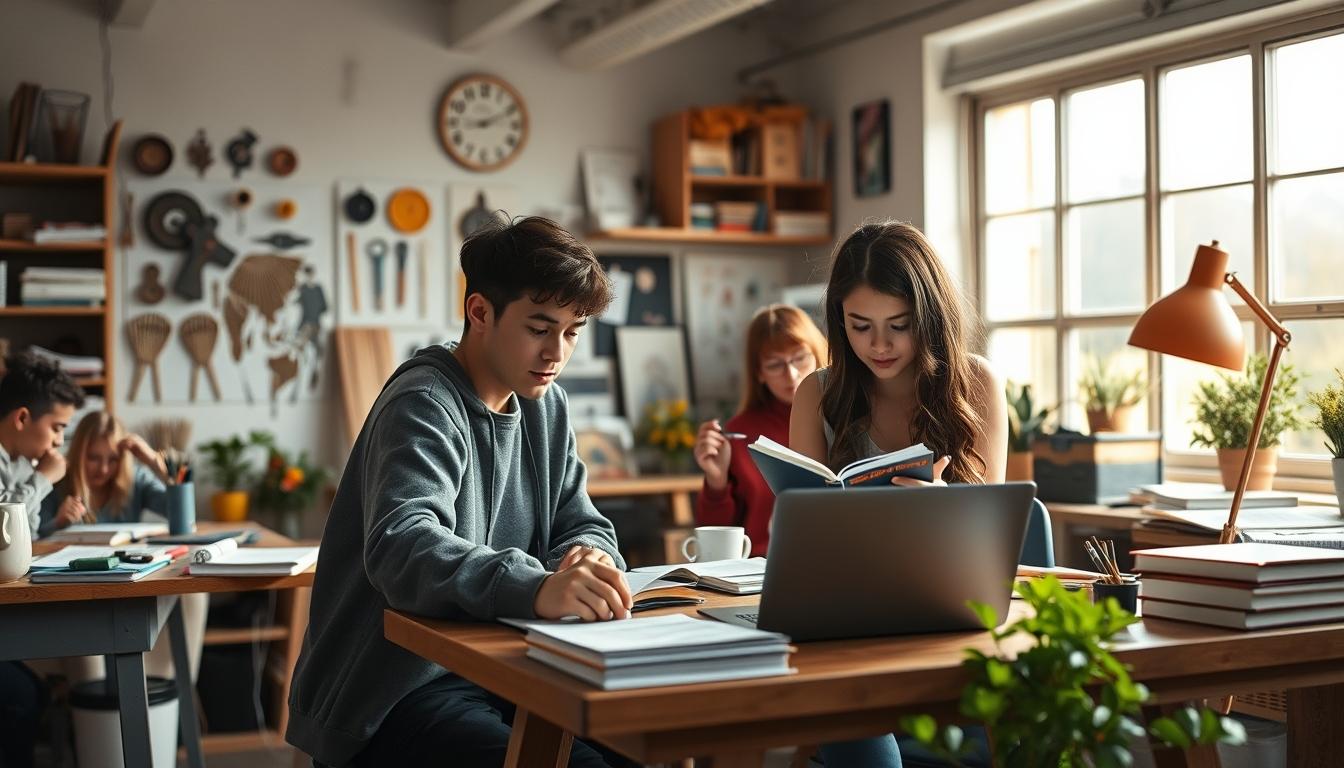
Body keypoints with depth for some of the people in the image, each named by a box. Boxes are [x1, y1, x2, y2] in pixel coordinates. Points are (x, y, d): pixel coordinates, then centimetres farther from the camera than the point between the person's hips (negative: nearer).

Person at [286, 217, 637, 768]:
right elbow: (402, 547, -33)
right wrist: (536, 587, -50)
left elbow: (583, 525, 11)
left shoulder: (544, 404, 8)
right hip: (392, 696, -7)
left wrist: (586, 557, -15)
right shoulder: (424, 406, -16)